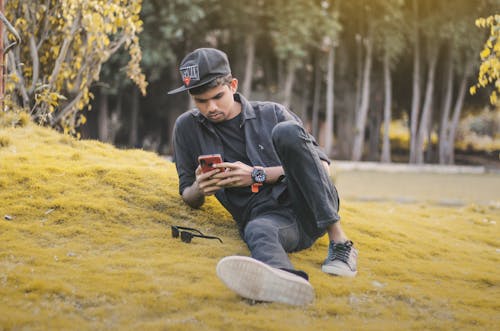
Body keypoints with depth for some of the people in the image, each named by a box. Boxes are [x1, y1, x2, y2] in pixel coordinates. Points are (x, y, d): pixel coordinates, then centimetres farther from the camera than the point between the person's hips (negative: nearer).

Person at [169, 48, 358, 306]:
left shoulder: (272, 114, 12)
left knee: (285, 132, -25)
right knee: (257, 231, -39)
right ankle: (287, 282, -77)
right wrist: (199, 190, -4)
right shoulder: (188, 128, 15)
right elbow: (188, 197, 22)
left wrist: (257, 175, -6)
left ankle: (338, 239, -29)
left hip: (308, 206, 1)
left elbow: (322, 165, 6)